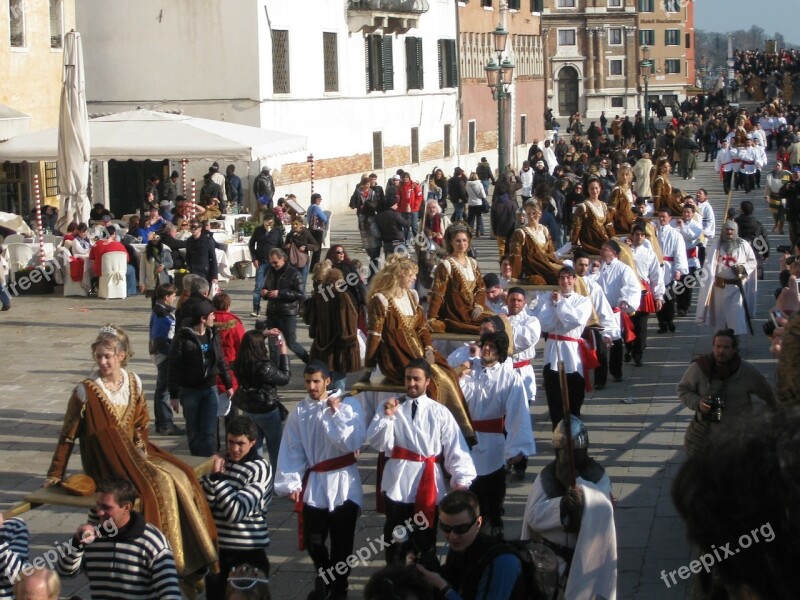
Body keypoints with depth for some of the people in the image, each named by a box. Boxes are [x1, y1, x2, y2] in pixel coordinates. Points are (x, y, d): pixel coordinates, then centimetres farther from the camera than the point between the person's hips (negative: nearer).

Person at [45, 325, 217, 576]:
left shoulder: (134, 383, 3)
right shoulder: (85, 391, -11)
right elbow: (68, 436, -6)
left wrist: (141, 447, -2)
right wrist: (55, 474, -4)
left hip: (134, 454, 6)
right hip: (106, 464, -6)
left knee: (181, 477, -13)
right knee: (159, 483, -26)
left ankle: (189, 554, -4)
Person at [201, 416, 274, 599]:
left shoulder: (260, 469, -11)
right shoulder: (223, 462, 5)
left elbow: (235, 511, -21)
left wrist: (217, 476, -19)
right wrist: (213, 475, -15)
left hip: (248, 553, -5)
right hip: (217, 549, 5)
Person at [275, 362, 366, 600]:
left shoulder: (349, 404, -7)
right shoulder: (299, 411, 1)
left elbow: (354, 442, -16)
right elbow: (291, 450, 1)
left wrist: (336, 413, -18)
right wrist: (291, 483, -4)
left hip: (343, 484, -2)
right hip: (313, 483, 2)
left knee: (342, 542, 7)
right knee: (313, 540, 12)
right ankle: (324, 579, 39)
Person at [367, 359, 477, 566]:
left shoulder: (439, 412, 2)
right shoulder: (391, 406, 3)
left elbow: (456, 448, -2)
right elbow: (377, 443, -5)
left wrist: (462, 478, -13)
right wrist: (386, 416, -19)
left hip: (428, 483, 0)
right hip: (398, 483, 0)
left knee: (426, 540, 12)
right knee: (395, 541, 7)